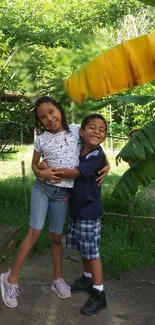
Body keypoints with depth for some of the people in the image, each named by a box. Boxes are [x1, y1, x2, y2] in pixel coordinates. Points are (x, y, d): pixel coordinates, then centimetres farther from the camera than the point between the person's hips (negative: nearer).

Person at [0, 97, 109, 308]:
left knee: (56, 236, 10)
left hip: (62, 192, 1)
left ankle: (58, 280, 27)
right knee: (35, 232, -9)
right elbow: (34, 164, 8)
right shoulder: (41, 139, -3)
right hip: (42, 187, -1)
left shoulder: (76, 131, -3)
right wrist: (42, 173, -13)